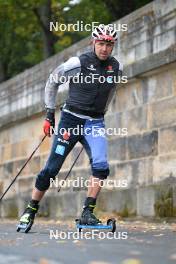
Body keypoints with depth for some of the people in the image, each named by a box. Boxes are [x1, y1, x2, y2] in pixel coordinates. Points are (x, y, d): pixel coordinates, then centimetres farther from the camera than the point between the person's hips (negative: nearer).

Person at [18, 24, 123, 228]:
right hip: (71, 119, -3)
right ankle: (31, 210, 11)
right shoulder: (78, 63, -10)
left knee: (101, 165, -19)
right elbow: (52, 82, 3)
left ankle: (87, 212, -12)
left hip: (95, 123, 3)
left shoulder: (116, 67, 2)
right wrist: (50, 114, 3)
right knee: (52, 168, -4)